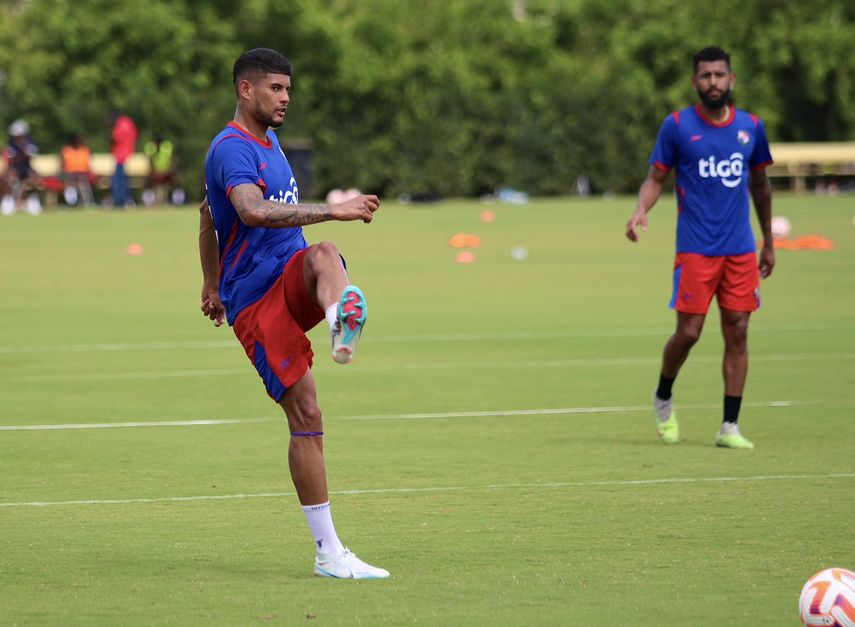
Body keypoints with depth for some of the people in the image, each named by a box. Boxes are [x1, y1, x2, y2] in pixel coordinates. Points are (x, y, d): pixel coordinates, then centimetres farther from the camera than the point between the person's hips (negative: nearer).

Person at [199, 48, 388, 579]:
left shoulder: (266, 140, 20)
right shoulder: (232, 149, -11)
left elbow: (209, 213, 34)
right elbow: (253, 212, -33)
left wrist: (213, 285, 42)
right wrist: (332, 211, -38)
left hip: (292, 285, 7)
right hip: (255, 302, -7)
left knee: (324, 255, -29)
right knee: (306, 417, -11)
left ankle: (345, 327, -64)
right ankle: (329, 552, -5)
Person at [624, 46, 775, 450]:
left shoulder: (751, 126, 7)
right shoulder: (677, 126, -1)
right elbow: (655, 177, 3)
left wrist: (769, 242, 21)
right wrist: (641, 210, -18)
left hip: (741, 249, 3)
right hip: (695, 248, -3)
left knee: (737, 333, 0)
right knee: (688, 333, -6)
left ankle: (730, 427, 5)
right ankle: (663, 397, 24)